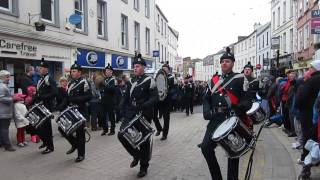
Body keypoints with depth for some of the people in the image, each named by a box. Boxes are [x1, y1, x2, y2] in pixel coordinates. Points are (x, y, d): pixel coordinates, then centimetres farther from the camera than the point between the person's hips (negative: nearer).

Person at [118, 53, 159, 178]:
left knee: (143, 141, 4)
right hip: (131, 114, 6)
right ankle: (136, 155, 21)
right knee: (121, 135, -4)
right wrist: (123, 108, 3)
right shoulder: (132, 81, 12)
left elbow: (155, 98, -16)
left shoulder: (149, 81, -8)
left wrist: (144, 106, -29)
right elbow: (126, 96, 16)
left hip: (144, 115, -6)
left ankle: (143, 168, 21)